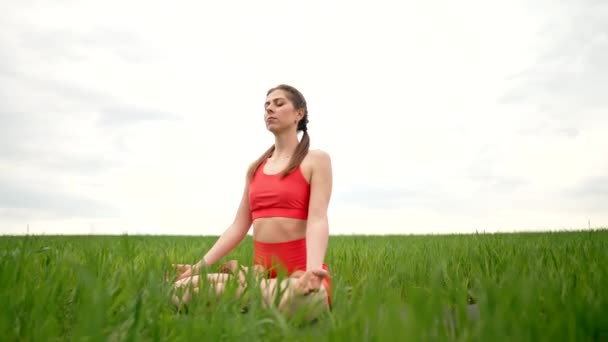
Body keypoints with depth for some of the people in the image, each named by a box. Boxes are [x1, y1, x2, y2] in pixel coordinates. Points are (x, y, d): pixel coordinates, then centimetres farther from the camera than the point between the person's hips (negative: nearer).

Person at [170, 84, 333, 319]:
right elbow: (239, 226, 14)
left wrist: (312, 271, -32)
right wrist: (199, 267, 4)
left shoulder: (316, 160, 0)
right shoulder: (255, 168, 17)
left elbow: (318, 220, -14)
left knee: (304, 298, -42)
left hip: (298, 273, -4)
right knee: (180, 290, -15)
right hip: (261, 271, 5)